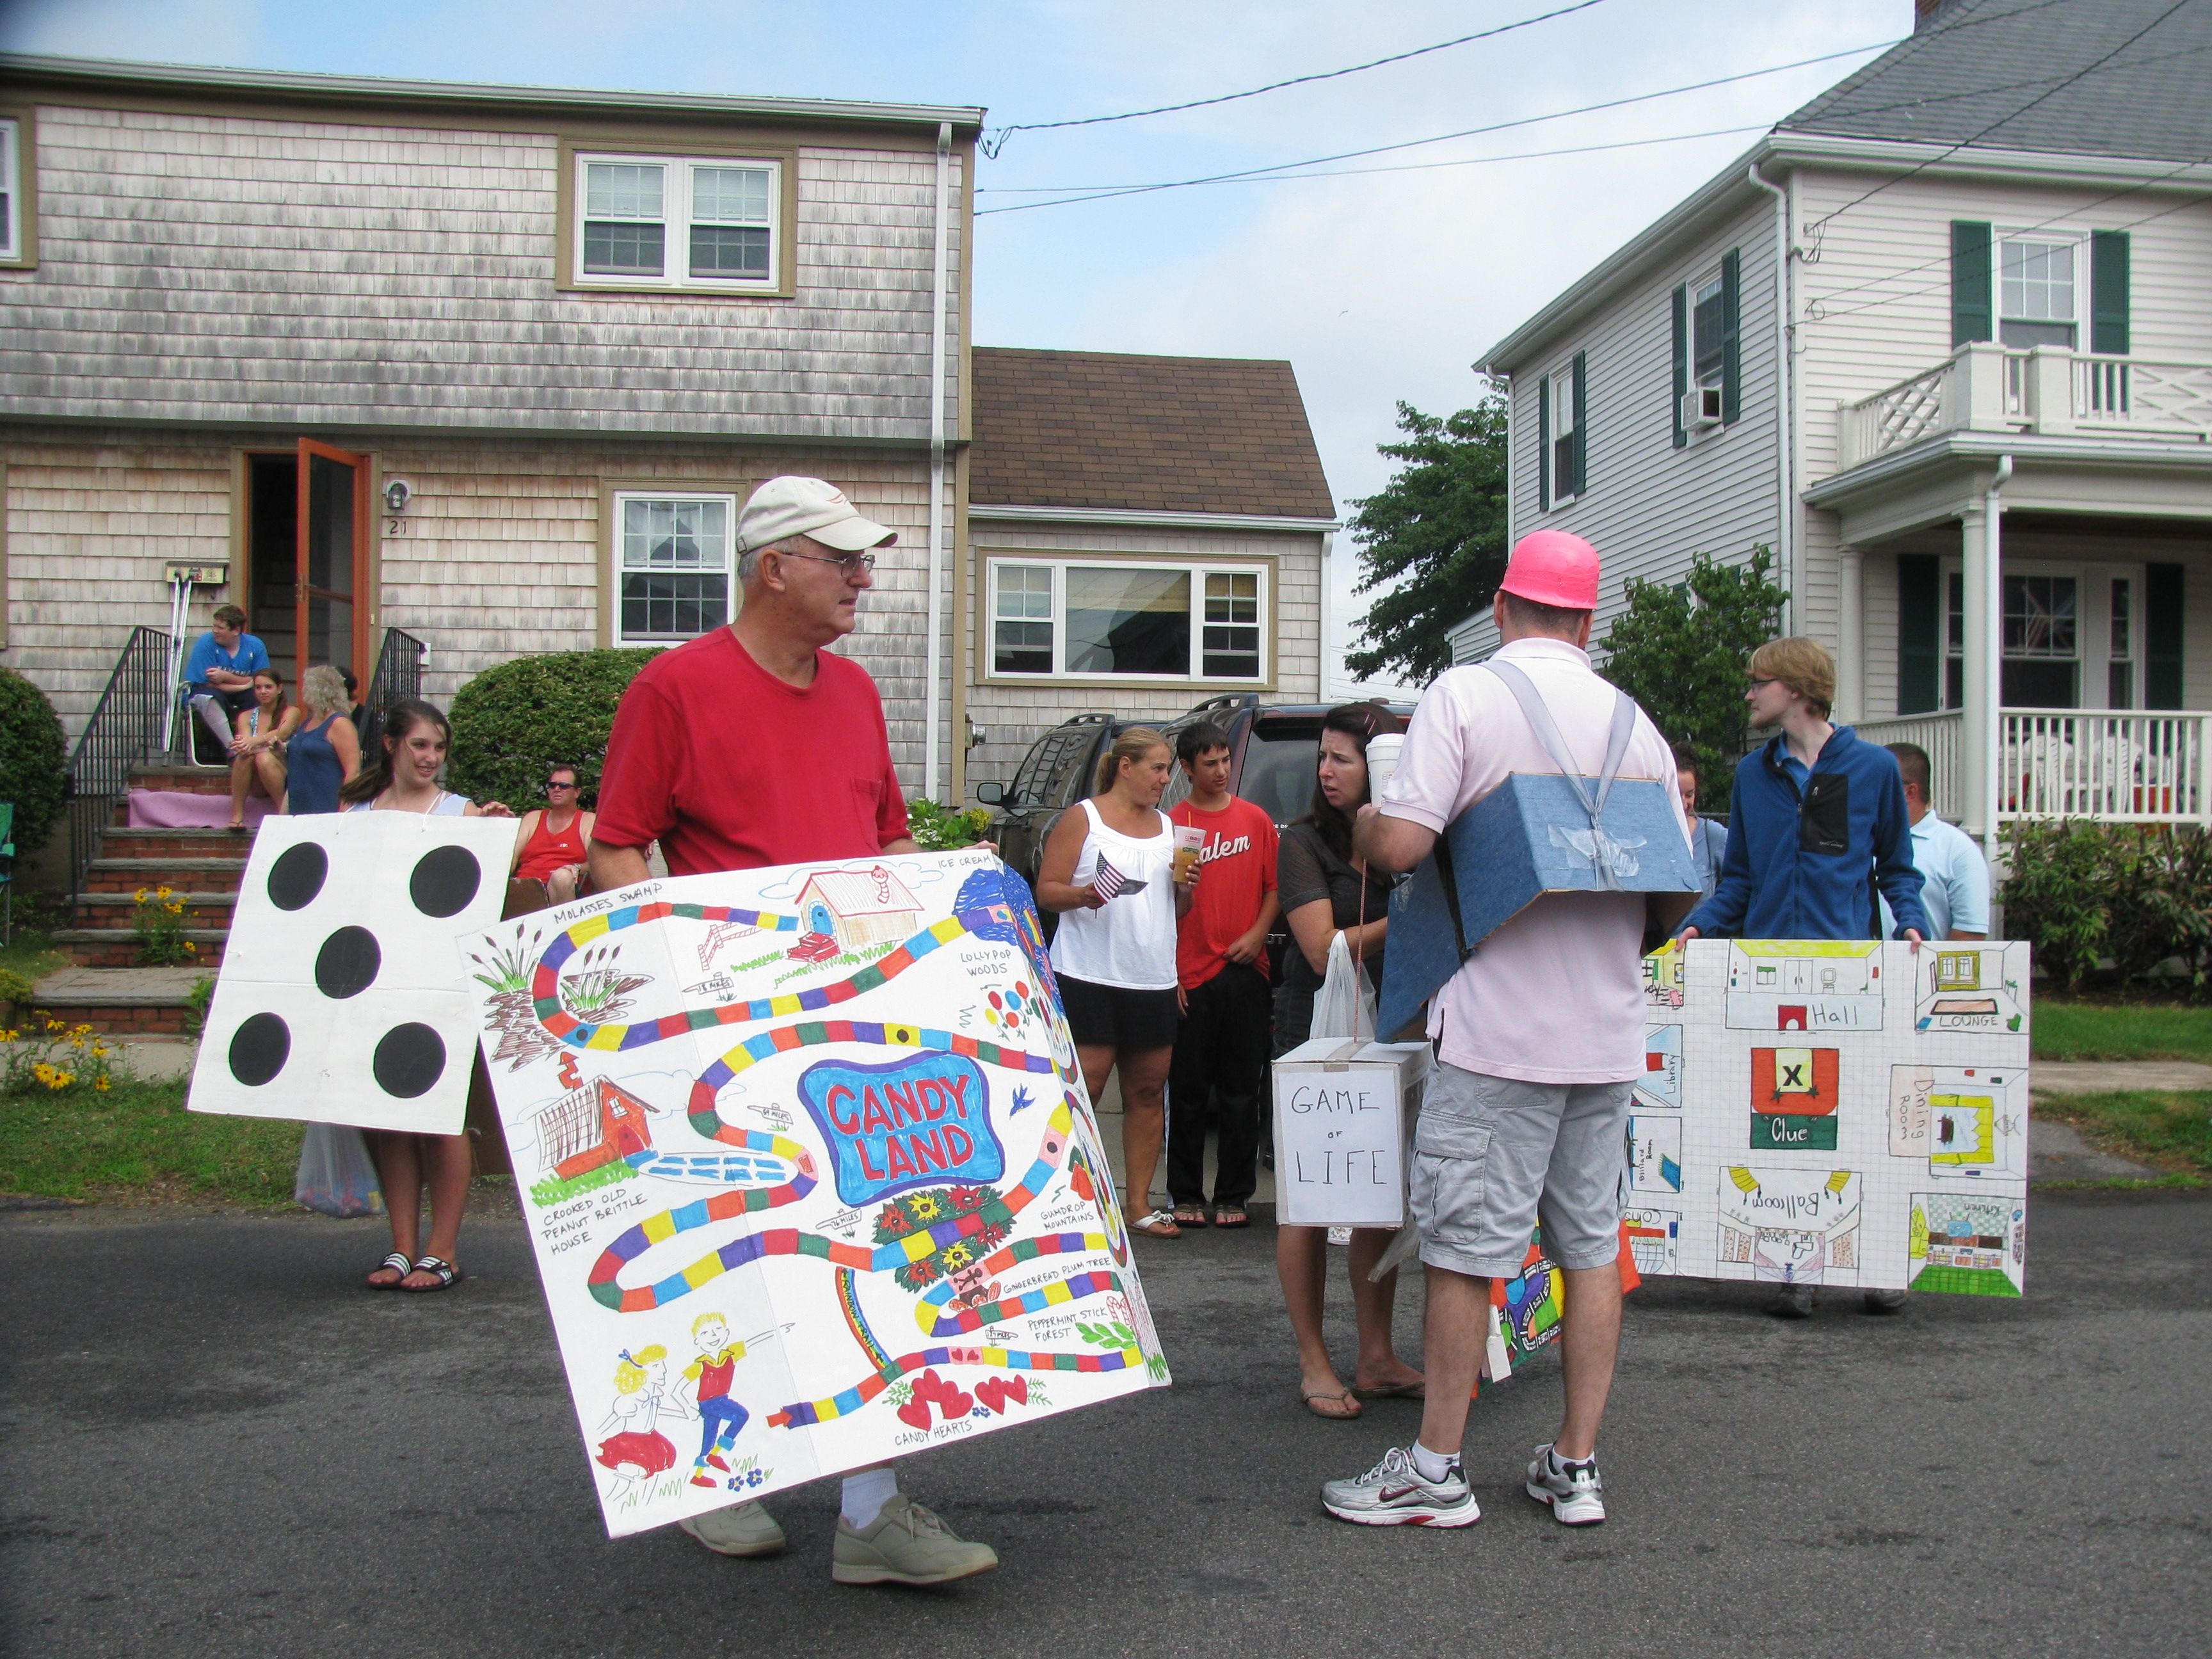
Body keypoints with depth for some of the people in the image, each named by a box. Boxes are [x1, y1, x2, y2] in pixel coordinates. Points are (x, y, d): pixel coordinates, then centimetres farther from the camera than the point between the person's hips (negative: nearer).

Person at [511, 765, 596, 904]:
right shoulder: (533, 818, 27)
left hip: (562, 888, -1)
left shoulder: (589, 821, 17)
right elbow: (511, 858, 16)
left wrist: (577, 868, -19)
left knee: (562, 876, -38)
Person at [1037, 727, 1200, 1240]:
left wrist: (1186, 889, 3)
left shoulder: (1167, 826, 17)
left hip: (1154, 981, 6)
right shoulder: (1083, 819, 0)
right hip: (1089, 979, -6)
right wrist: (1084, 894, -23)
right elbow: (1046, 890, -4)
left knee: (1148, 1091, 7)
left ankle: (1139, 1205, 15)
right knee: (1082, 1091, -6)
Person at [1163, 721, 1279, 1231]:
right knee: (1187, 1092, 5)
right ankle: (1185, 1195, 15)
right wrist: (1167, 973, -5)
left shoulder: (1255, 820, 8)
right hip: (1190, 978, -2)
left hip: (1245, 974, 2)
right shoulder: (1171, 824, 0)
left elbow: (1275, 886, 12)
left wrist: (1257, 935, -4)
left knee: (1242, 1092, 6)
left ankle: (1233, 1196, 15)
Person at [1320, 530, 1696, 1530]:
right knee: (1592, 1241, 12)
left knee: (1466, 1245, 2)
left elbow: (1399, 843, -17)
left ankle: (1436, 1471, 12)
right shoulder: (1636, 724, 9)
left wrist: (1362, 825, 6)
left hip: (1499, 1029, -5)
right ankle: (1575, 1467, 19)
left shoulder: (1465, 696, -7)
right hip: (1609, 1032, 6)